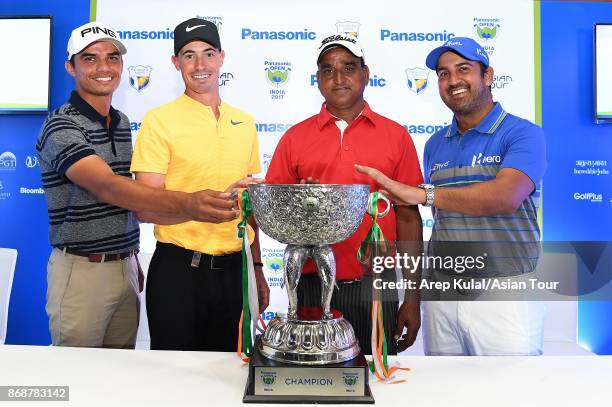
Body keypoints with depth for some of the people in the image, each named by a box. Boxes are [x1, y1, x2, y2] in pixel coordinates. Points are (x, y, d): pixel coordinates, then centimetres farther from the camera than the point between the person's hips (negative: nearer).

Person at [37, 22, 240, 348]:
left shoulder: (122, 123, 9)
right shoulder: (61, 126, -14)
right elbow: (107, 187, -31)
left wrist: (133, 258, 14)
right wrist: (185, 204, -46)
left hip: (126, 268, 6)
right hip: (81, 270, -6)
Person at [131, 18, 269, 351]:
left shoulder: (244, 123, 9)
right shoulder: (160, 120, -7)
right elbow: (145, 208, -13)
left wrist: (257, 267, 14)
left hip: (233, 270, 5)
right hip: (178, 269, -4)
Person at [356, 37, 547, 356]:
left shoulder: (522, 134, -6)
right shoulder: (435, 145, 11)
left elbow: (506, 196, -24)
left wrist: (421, 194, -29)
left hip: (503, 293, -4)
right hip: (441, 293, 5)